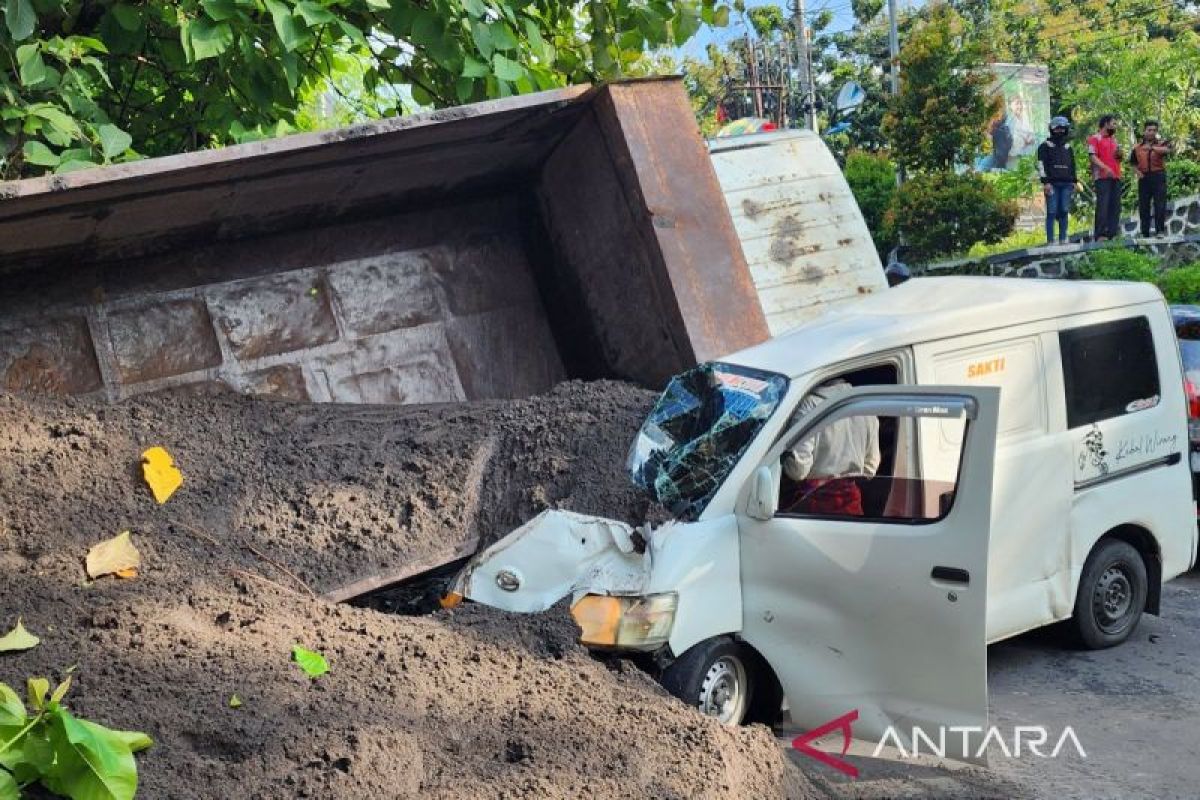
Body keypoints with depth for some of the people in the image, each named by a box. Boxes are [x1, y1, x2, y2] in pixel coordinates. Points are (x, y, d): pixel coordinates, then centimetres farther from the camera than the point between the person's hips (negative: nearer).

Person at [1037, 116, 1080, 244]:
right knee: (1052, 212, -7)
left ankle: (1063, 239, 6)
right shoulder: (1045, 146, 4)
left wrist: (1074, 181, 17)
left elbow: (1072, 166, 24)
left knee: (1064, 212, 2)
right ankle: (1050, 240, -7)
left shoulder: (1068, 147, 20)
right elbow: (1041, 165, -4)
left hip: (1066, 184, 5)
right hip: (1052, 184, -5)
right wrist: (1045, 182, -13)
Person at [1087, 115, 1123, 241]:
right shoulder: (1095, 138, 1)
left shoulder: (1114, 139, 25)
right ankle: (1100, 234, -14)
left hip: (1115, 177, 8)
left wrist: (1119, 154, 5)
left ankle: (1112, 233, 5)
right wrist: (1105, 168, -25)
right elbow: (1092, 156, -12)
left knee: (1115, 206, 3)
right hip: (1102, 177, -7)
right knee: (1103, 205, -12)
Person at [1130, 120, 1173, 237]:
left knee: (1160, 204, -8)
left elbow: (1167, 149, -22)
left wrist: (1152, 147, -36)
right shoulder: (1137, 147, 12)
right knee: (1143, 206, 4)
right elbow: (1133, 163, 21)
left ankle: (1160, 230, -6)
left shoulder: (1161, 144, 2)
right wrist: (1138, 172, 1)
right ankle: (1144, 233, 10)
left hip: (1158, 176, -3)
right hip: (1144, 178, 3)